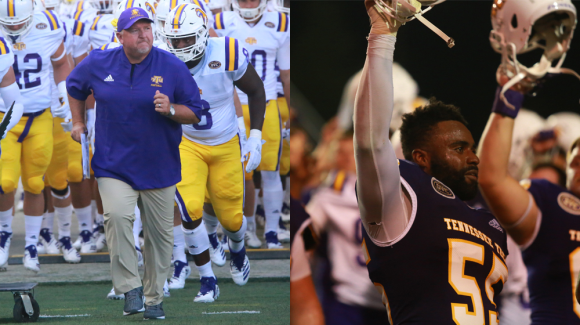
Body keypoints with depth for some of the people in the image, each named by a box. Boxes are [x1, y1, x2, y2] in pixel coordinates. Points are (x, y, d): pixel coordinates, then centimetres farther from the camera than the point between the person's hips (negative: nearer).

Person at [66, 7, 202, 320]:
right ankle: (130, 288, -15)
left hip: (158, 165, 0)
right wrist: (78, 123, 17)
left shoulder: (173, 67, -5)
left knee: (159, 233, 5)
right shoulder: (98, 64, 0)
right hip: (114, 164, 0)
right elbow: (75, 86, 22)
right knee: (117, 216, -24)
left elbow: (195, 113, 0)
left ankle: (154, 297, 21)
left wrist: (170, 110, -18)